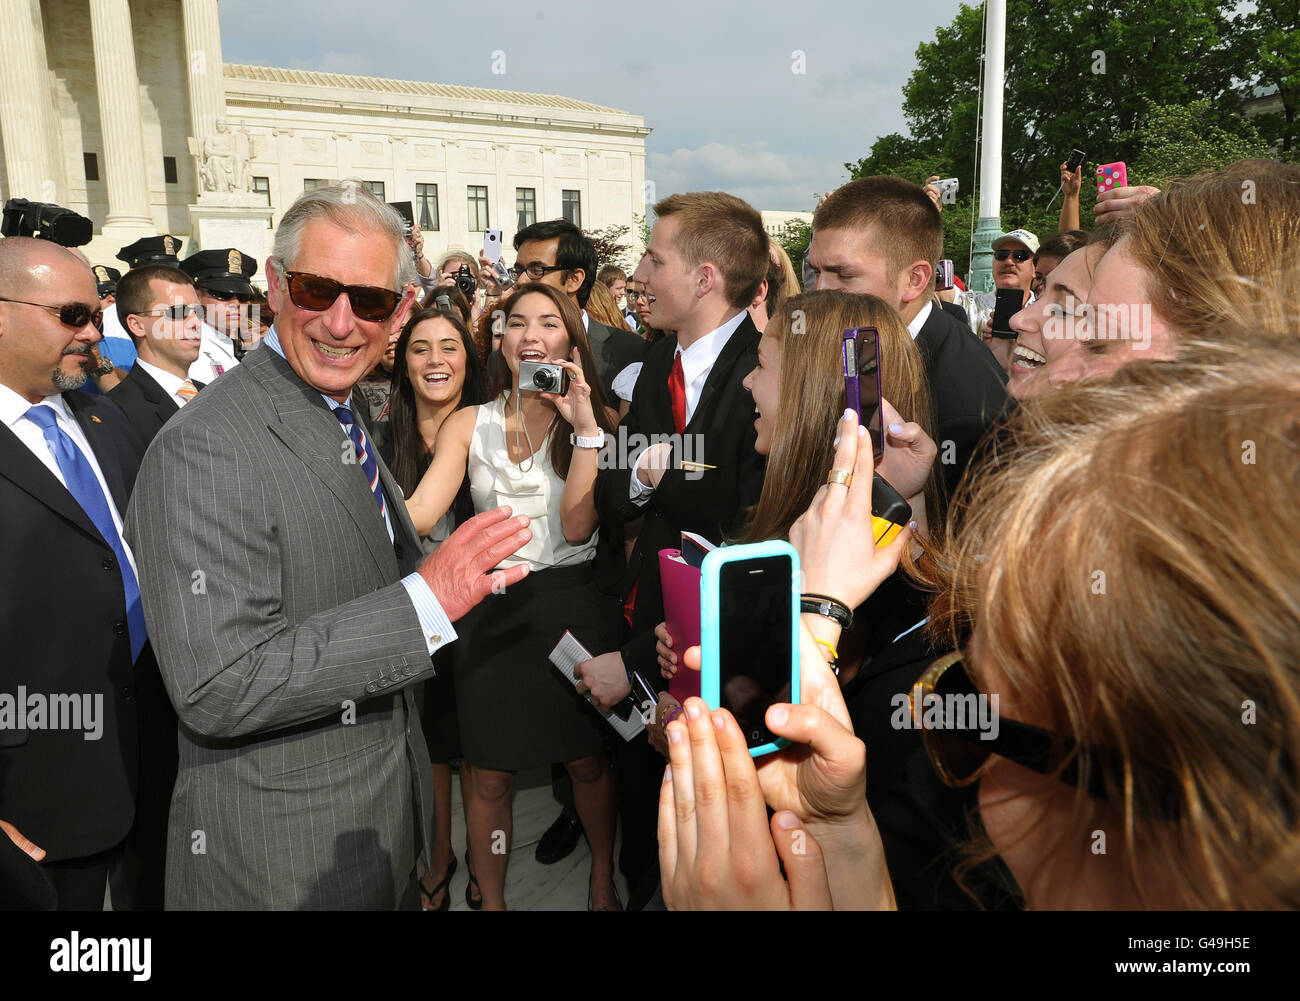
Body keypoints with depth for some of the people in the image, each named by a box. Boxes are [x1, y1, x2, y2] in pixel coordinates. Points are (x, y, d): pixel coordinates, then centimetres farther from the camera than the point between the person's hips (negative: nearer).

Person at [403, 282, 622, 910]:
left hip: (573, 609, 0)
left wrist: (585, 429, -19)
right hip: (494, 609, 1)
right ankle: (491, 900, 33)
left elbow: (577, 526, -14)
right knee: (490, 776, 10)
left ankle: (603, 878, 42)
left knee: (588, 761, 15)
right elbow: (419, 512, -11)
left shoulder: (594, 421, -1)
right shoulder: (468, 425, 2)